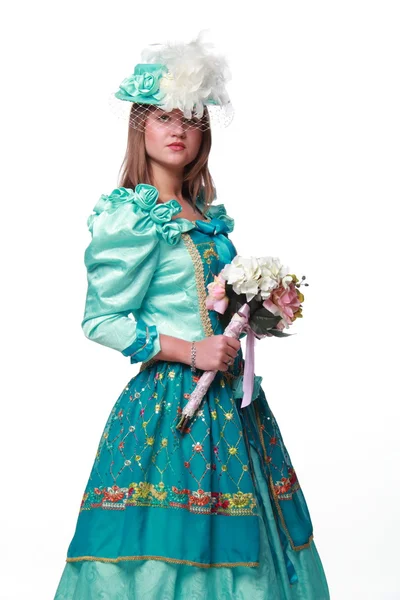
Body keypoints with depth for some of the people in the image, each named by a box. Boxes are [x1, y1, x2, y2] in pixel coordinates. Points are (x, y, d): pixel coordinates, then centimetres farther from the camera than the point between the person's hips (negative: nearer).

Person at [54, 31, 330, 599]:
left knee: (241, 543, 12)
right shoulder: (130, 215, -10)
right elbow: (101, 320, -13)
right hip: (173, 402, -8)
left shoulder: (207, 216, 12)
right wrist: (190, 350, -17)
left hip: (228, 399, 8)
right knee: (170, 545, -2)